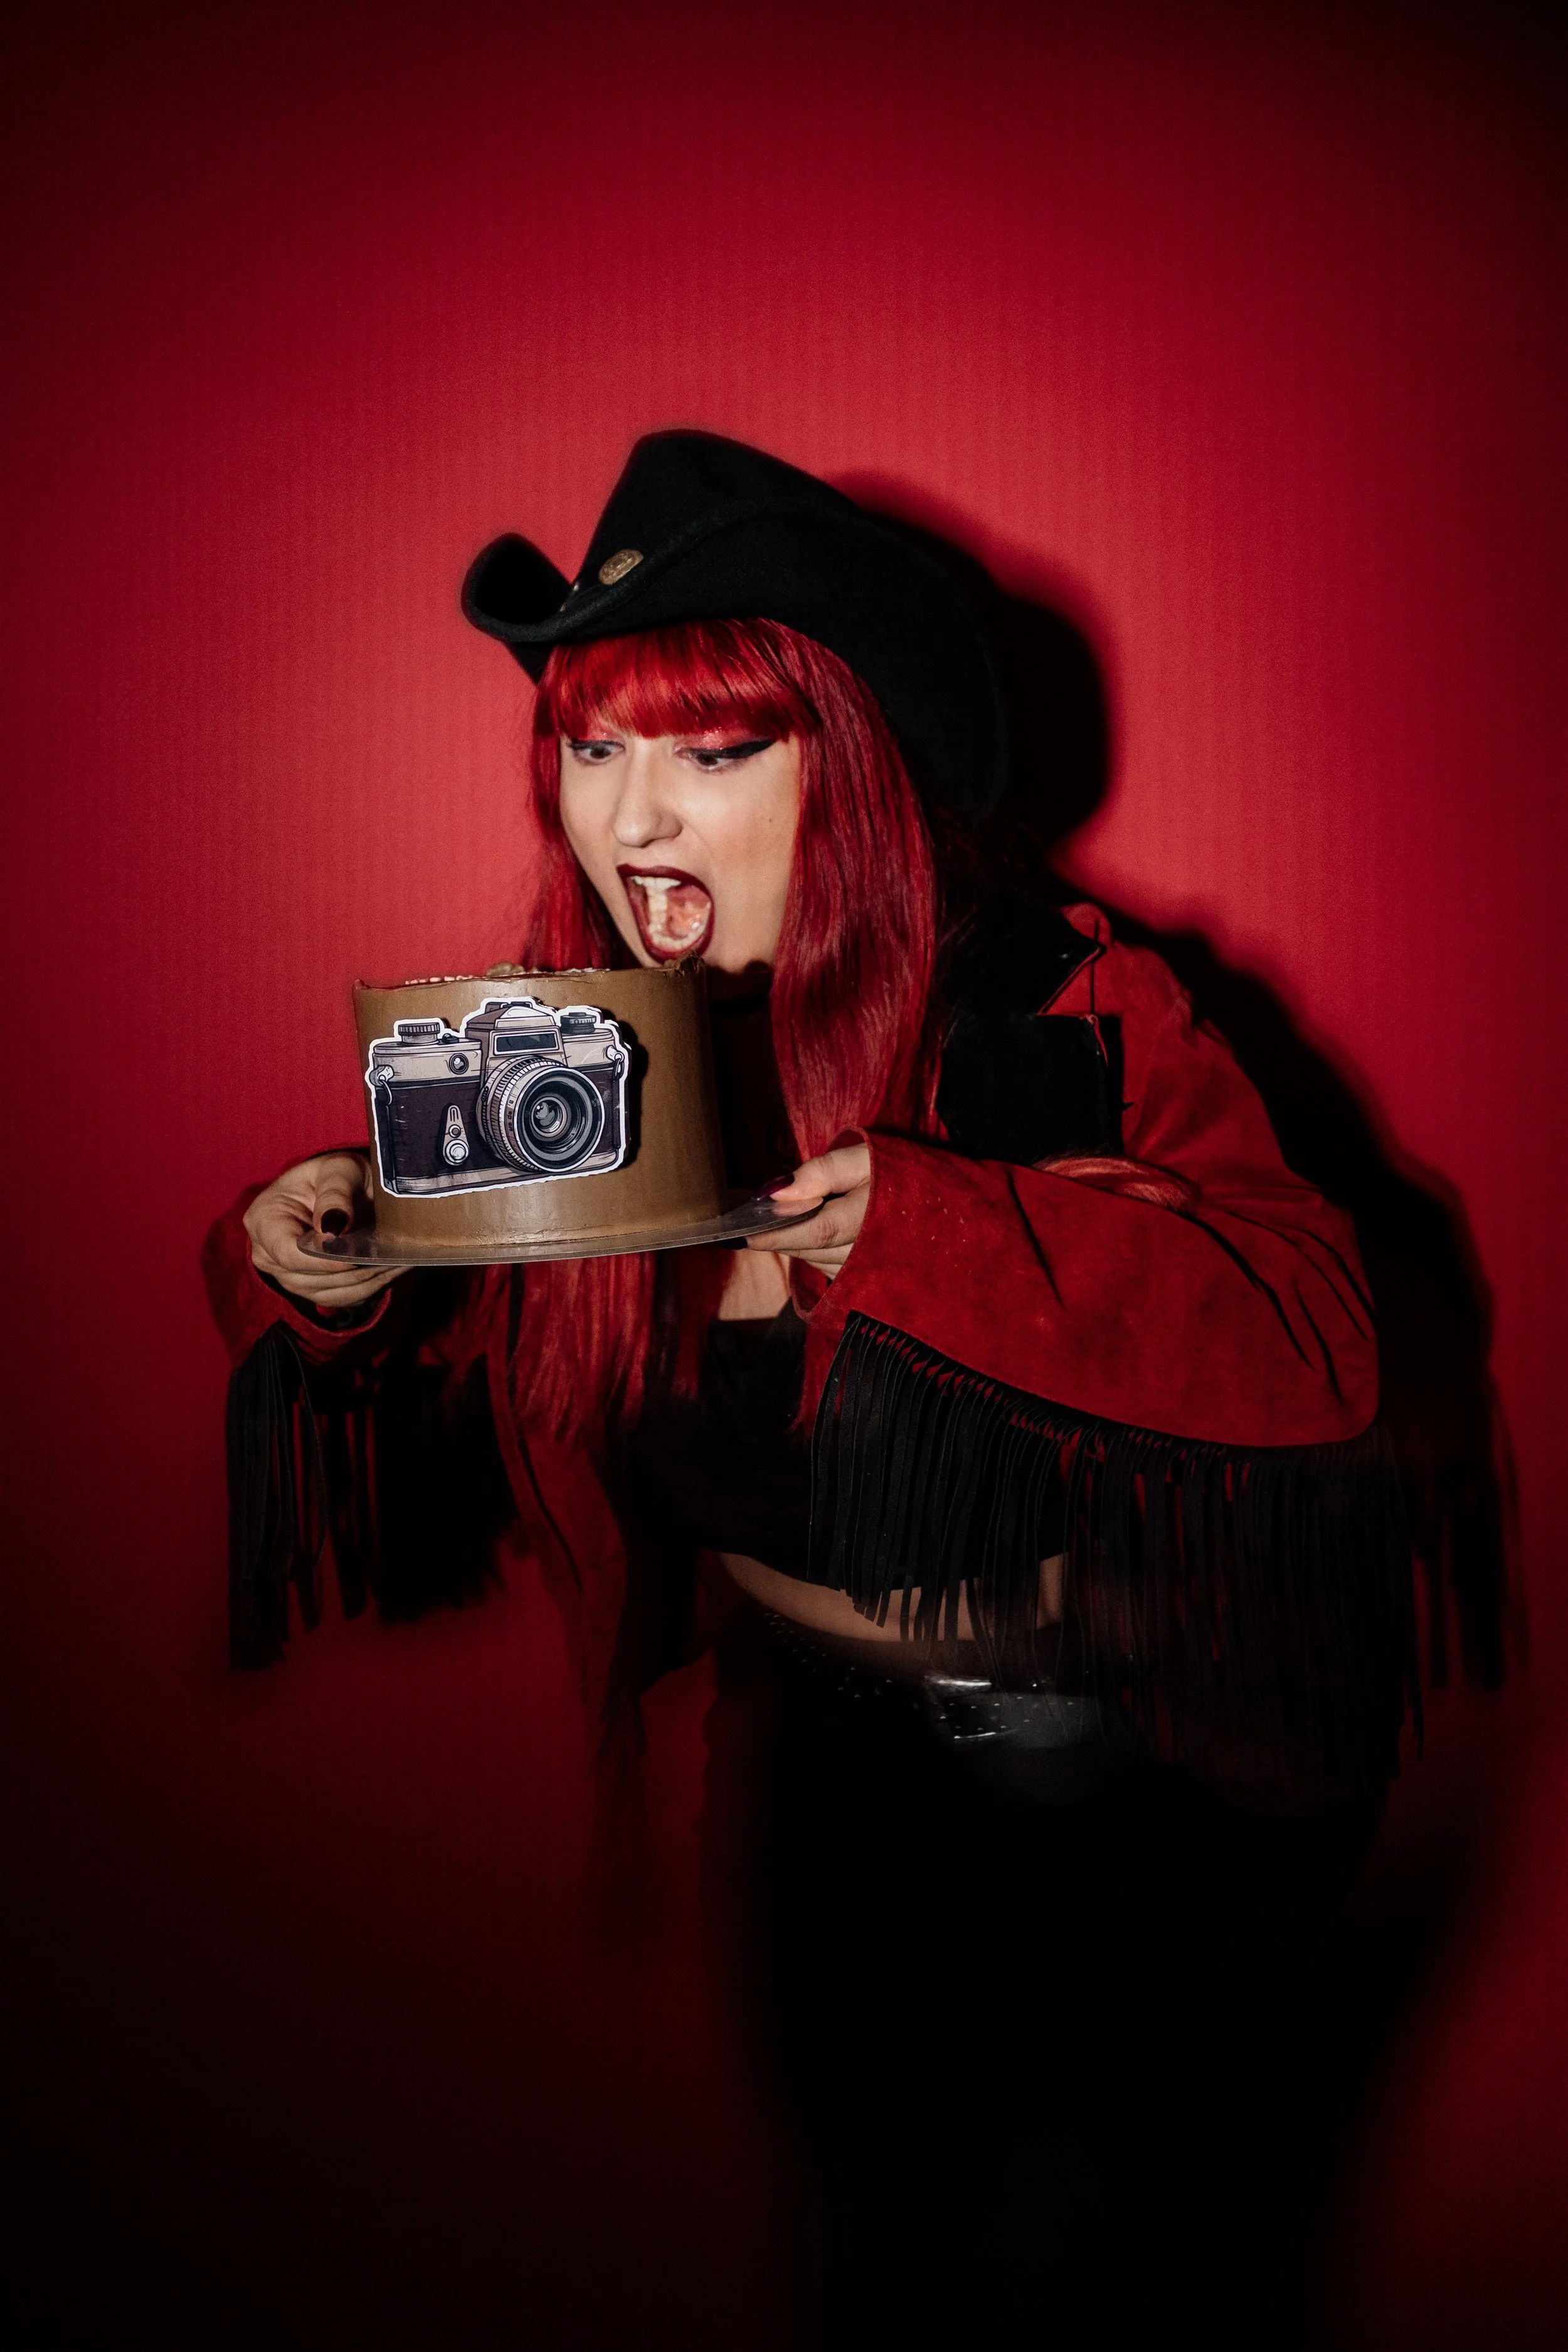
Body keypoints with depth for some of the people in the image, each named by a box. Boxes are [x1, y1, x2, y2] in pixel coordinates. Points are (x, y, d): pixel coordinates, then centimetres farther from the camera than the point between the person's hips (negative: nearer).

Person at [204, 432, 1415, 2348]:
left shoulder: (1063, 1014, -21)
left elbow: (1311, 1339, -29)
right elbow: (448, 1401, 1)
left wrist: (944, 1230, -38)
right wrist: (330, 1282, -20)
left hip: (1106, 1741, -3)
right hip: (806, 1742, 4)